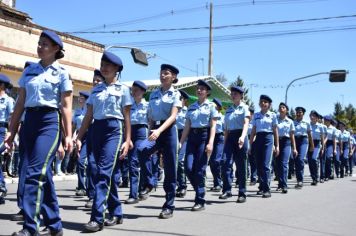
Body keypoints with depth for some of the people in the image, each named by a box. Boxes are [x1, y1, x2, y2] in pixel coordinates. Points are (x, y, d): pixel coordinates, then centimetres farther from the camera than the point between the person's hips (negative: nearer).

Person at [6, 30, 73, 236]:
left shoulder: (62, 73, 0)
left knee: (35, 172, -16)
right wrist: (12, 130, 12)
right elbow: (20, 103, 15)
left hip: (50, 122, -5)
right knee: (43, 174, 7)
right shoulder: (29, 71, 14)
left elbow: (66, 107, -3)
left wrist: (68, 136, -7)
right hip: (30, 122, 5)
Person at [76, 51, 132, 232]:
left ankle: (97, 218, -15)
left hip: (114, 130, -5)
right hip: (97, 130, 5)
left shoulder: (123, 89, 3)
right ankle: (116, 213, 18)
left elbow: (126, 117, 1)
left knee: (104, 172, -15)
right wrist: (79, 137, 6)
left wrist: (127, 140, -5)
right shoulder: (96, 90, 15)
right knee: (109, 173, 8)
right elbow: (88, 116, 13)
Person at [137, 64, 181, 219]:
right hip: (155, 130, 3)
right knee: (141, 150, -30)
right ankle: (149, 183, -10)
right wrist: (151, 133, 10)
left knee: (170, 169, -1)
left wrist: (159, 130, -26)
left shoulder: (175, 94, 1)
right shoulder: (153, 94, 15)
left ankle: (169, 206, 8)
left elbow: (173, 116, -11)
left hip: (169, 131, -3)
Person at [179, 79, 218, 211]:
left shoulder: (211, 106, 2)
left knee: (199, 169, -6)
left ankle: (200, 201, 2)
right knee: (188, 167, -6)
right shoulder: (191, 107, 14)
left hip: (204, 136, -4)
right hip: (192, 136, 5)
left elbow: (213, 126, -4)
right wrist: (181, 142, 7)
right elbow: (187, 126, 14)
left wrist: (210, 142, -15)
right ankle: (200, 189, 18)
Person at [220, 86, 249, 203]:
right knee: (226, 162, -13)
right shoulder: (228, 110, 16)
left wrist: (242, 137, -30)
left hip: (240, 136, -4)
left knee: (241, 166, 0)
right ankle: (227, 190, -12)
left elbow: (246, 123, -13)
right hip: (230, 137, 4)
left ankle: (242, 194, 7)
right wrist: (225, 143, 12)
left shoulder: (244, 108, 1)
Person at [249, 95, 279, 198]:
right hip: (258, 139, 4)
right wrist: (250, 145, 10)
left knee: (266, 165, -13)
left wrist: (277, 146, 3)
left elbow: (275, 131, 6)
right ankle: (262, 187, 17)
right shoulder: (256, 115, 12)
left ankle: (267, 189, -12)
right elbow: (253, 131, 13)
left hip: (268, 139, -4)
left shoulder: (273, 115, 4)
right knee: (259, 165, 4)